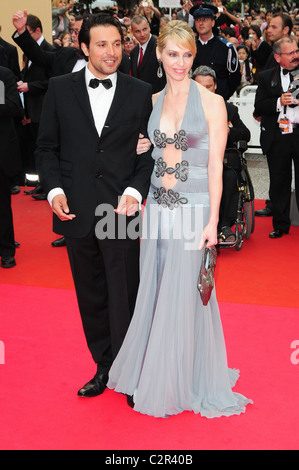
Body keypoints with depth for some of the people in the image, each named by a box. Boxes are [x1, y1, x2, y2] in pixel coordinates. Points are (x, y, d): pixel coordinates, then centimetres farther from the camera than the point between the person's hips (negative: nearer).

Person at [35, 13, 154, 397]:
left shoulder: (141, 93, 2)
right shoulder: (60, 89, 5)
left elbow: (149, 152, 3)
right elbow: (46, 148, 8)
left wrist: (135, 191, -12)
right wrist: (54, 190, -6)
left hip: (121, 210, -2)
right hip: (76, 212, 2)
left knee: (125, 296, 2)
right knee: (91, 296, 13)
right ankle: (103, 367, 29)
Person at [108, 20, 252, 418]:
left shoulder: (211, 102, -5)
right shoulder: (152, 101, 9)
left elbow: (215, 165, -8)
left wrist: (213, 221, -12)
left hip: (193, 209, -4)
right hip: (157, 209, 4)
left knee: (184, 298, 3)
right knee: (152, 296, 11)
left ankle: (178, 385, 20)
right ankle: (149, 379, 28)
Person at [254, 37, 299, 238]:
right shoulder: (267, 77, 7)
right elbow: (258, 107, 1)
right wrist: (278, 102, -14)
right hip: (277, 137, 1)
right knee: (279, 183, 10)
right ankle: (281, 225, 22)